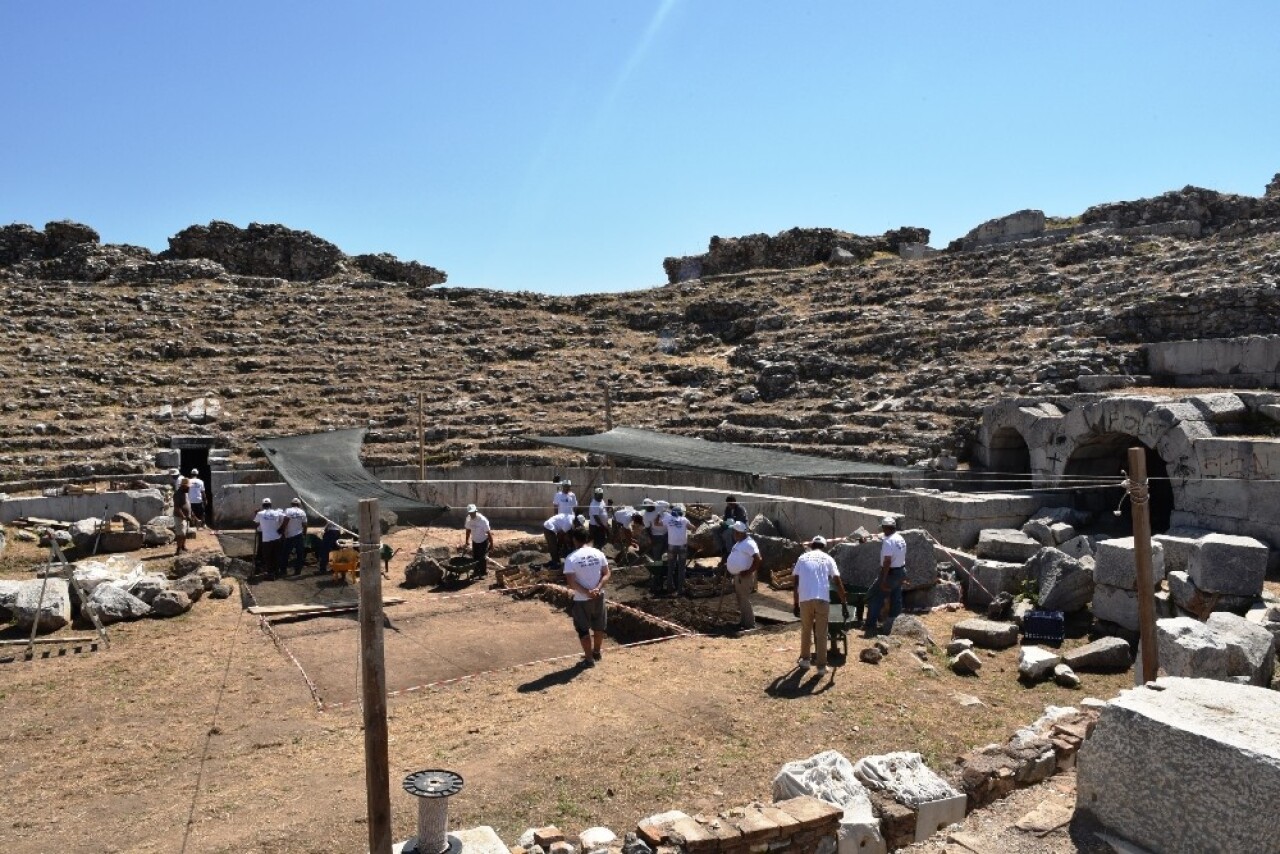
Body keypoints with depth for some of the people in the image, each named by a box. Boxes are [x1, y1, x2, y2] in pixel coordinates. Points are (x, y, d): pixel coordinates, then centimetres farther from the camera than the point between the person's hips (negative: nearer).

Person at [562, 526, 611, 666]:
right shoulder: (598, 553, -3)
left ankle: (589, 659, 15)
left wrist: (586, 592, -17)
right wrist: (597, 589, -12)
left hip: (581, 599, -4)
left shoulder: (571, 558, -16)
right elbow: (606, 574, -4)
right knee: (599, 626, 21)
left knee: (583, 629, 11)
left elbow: (571, 583, -19)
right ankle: (596, 652, 37)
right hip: (598, 596, 4)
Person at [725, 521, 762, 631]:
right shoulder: (739, 543, 14)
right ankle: (743, 621, 25)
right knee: (740, 600, 16)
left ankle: (750, 624, 1)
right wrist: (728, 565, 12)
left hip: (744, 577, -10)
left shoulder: (749, 543, -18)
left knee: (745, 601, -6)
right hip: (737, 576, 10)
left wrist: (748, 571, -23)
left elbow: (758, 560, -25)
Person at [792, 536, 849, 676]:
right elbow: (838, 583, 4)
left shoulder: (802, 558, 14)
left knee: (805, 631, 19)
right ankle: (821, 666, 10)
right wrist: (844, 604, 7)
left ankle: (804, 660, 28)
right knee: (821, 634, 7)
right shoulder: (828, 559, 11)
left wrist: (795, 604, 16)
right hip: (822, 600, -1)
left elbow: (796, 583, 11)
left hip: (805, 600, 1)